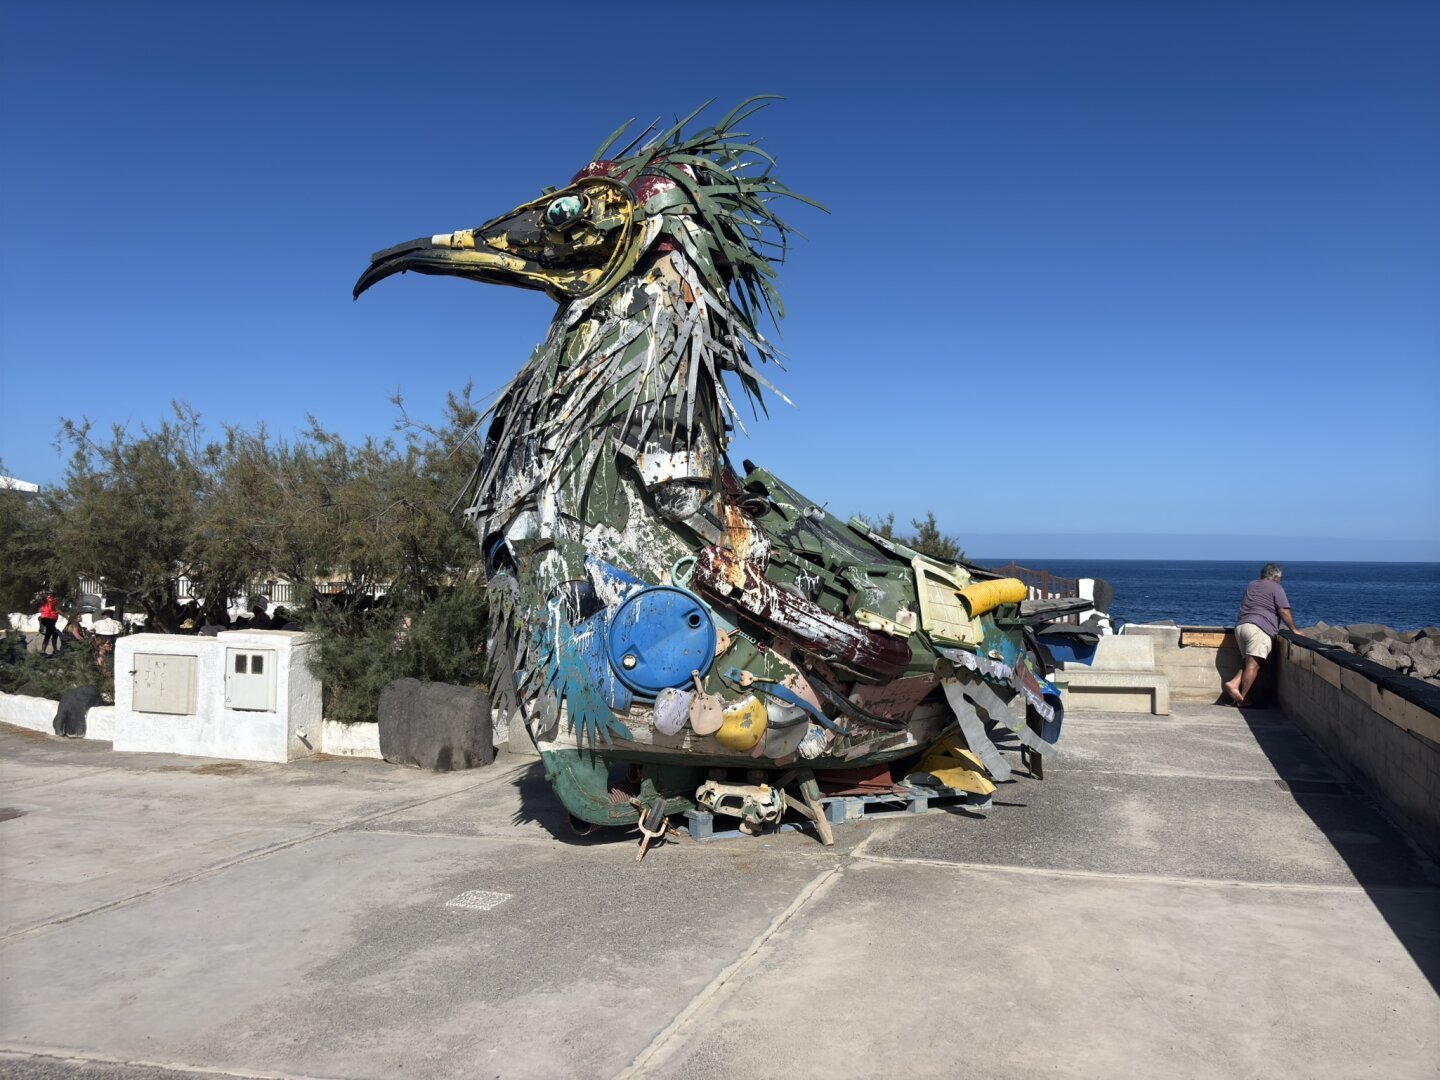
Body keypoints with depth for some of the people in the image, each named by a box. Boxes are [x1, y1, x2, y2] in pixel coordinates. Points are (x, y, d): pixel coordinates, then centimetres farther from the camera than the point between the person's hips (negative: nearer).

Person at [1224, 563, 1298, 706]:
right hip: (1259, 628, -7)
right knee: (1254, 664, -8)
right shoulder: (1276, 588, 4)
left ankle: (1234, 684, -8)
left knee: (1249, 662, 13)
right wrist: (1294, 630, 7)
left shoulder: (1251, 586, 24)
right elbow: (1284, 611, -2)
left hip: (1240, 625, 7)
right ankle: (1243, 698, -12)